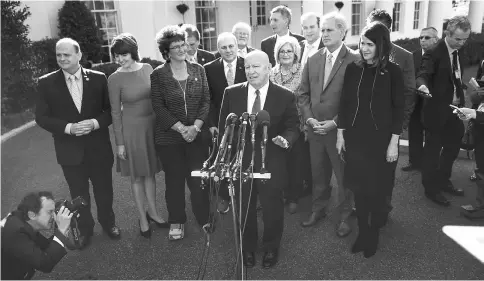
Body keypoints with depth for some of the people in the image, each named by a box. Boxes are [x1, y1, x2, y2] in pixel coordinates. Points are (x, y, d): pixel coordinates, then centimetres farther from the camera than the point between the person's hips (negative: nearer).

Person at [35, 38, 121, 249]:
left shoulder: (98, 78, -6)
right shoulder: (47, 83, -5)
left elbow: (111, 110, -2)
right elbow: (42, 117, -5)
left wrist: (95, 123, -20)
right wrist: (68, 128, -19)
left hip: (98, 148, 0)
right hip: (70, 150, 0)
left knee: (104, 191, 15)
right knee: (79, 195, 16)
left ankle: (108, 222, 41)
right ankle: (85, 229, 38)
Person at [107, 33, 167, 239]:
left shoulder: (147, 68, -2)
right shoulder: (115, 79, -11)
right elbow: (115, 112, -7)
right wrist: (119, 142, -7)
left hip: (152, 125, 3)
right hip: (131, 129, -3)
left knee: (150, 172, 16)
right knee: (137, 176, 9)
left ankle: (153, 212, 32)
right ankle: (143, 218, 25)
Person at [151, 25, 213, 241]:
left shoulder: (198, 69, 4)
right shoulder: (158, 74, -3)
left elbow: (206, 101, 1)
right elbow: (158, 107, -6)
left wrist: (196, 127, -12)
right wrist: (181, 128, -15)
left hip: (197, 134, 1)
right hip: (169, 136, -1)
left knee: (198, 179, 4)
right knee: (174, 180, 9)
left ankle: (204, 218, 23)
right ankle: (176, 221, 26)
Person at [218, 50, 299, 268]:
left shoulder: (285, 96, -7)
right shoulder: (232, 93, -2)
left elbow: (292, 127, -2)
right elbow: (223, 125, 4)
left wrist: (286, 139, -24)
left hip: (272, 163, -1)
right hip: (240, 160, 2)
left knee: (272, 208, 14)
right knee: (244, 208, 17)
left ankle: (271, 248, 40)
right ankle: (247, 248, 42)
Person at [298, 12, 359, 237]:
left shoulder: (355, 60, -9)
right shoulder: (313, 60, 7)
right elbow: (303, 93, 9)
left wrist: (335, 122, -16)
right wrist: (309, 118, -4)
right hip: (315, 128, 5)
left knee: (344, 175, 9)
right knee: (318, 173, 16)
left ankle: (344, 216, 27)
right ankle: (318, 208, 34)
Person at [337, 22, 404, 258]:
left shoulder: (392, 71, -7)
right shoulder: (353, 69, 0)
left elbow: (398, 109, -6)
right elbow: (344, 104, 4)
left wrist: (393, 143, -9)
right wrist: (340, 135, 4)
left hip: (380, 139, -2)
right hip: (355, 137, 3)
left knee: (377, 189, 9)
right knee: (358, 188, 10)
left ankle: (374, 234, 29)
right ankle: (362, 232, 28)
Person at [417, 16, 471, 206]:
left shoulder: (458, 52, 8)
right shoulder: (434, 53, -15)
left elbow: (456, 79, 13)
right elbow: (423, 75, -27)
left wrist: (462, 101, 7)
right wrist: (423, 85, -48)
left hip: (455, 108, 8)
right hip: (438, 110, -8)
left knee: (453, 146, 19)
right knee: (433, 149, 4)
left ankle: (443, 181, 37)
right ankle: (431, 188, 19)